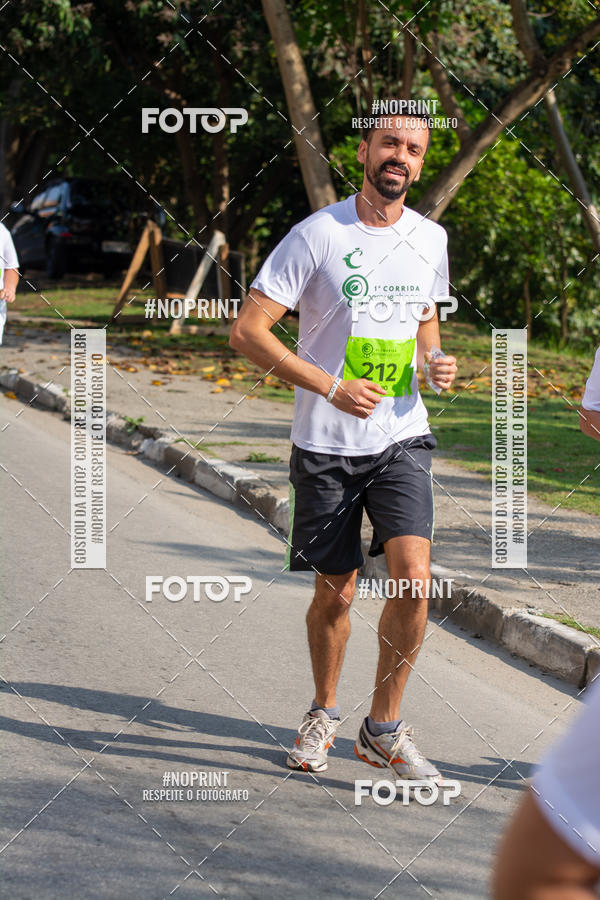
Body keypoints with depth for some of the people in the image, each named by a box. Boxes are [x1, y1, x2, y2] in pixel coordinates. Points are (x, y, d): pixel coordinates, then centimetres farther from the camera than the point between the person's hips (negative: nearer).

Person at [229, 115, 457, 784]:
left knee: (413, 578, -14)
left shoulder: (430, 240, 6)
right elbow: (247, 331, -11)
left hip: (402, 439, 3)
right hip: (326, 445, -3)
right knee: (335, 595, 5)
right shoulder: (317, 235, -9)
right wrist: (330, 386, -19)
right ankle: (323, 714, 32)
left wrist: (436, 365, 1)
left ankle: (383, 728, 2)